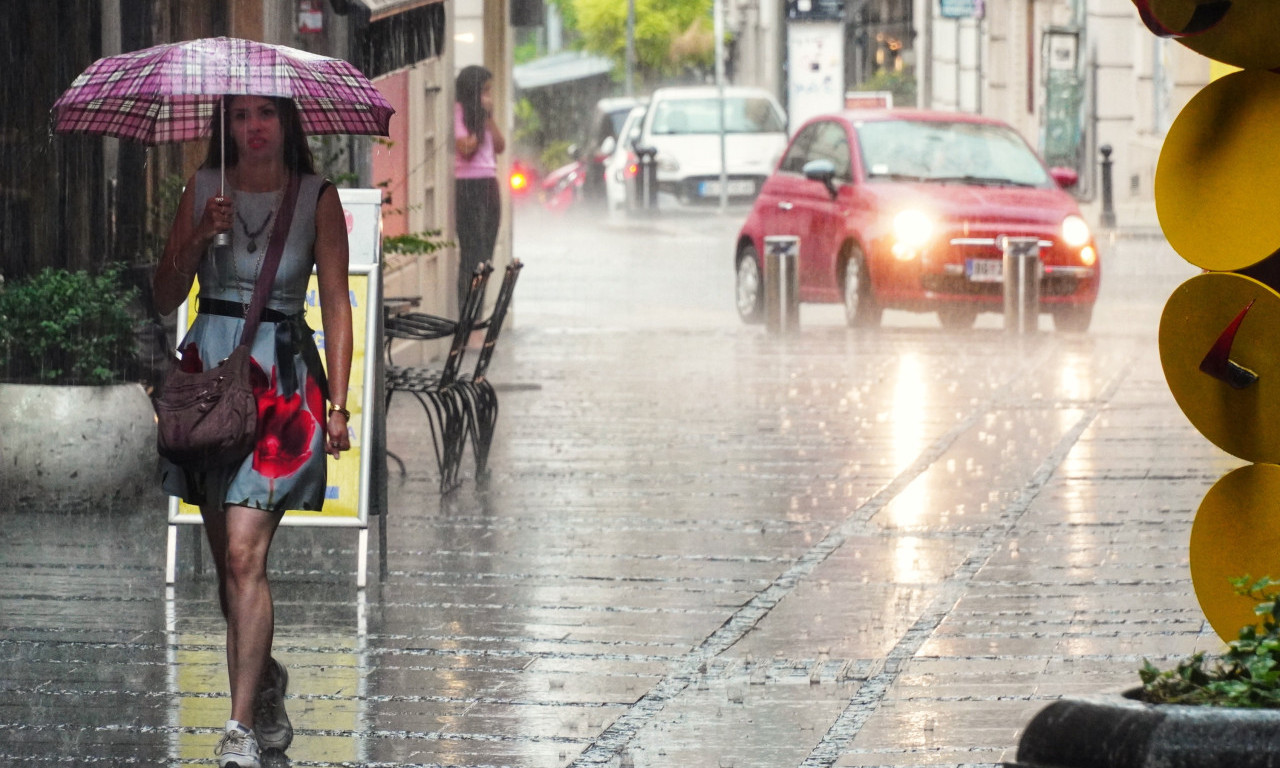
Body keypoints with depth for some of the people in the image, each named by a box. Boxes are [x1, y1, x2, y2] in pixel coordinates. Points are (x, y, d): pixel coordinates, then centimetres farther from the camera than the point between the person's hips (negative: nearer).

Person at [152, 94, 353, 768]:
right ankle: (265, 684, 32)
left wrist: (338, 403, -5)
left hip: (282, 375, -4)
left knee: (244, 553, -14)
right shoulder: (203, 189, 8)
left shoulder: (316, 198, 1)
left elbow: (336, 305, 1)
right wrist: (200, 238, -10)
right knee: (225, 556, 9)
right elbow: (165, 297, 7)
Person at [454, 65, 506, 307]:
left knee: (485, 257, 6)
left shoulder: (482, 115, 17)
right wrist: (481, 117, -8)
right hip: (468, 186, -8)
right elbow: (465, 148, -17)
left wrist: (489, 118, 0)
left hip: (488, 185, 8)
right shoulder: (458, 113, -6)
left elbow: (500, 146, 10)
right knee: (473, 254, -11)